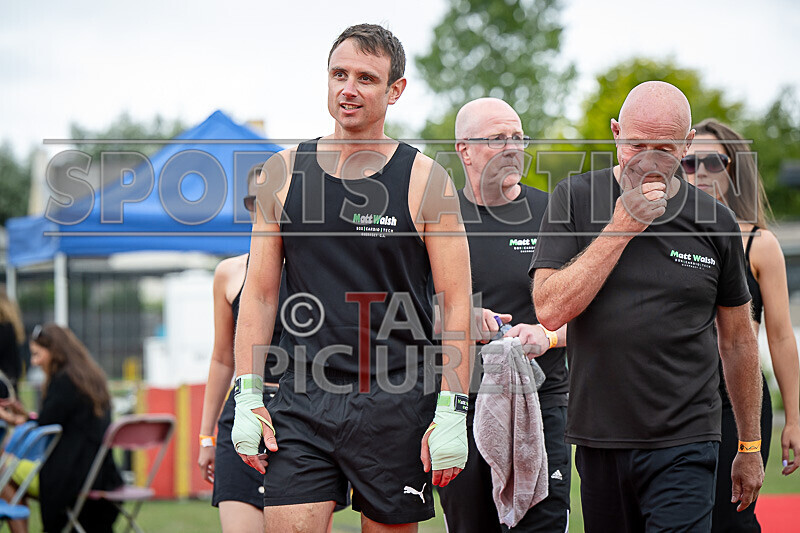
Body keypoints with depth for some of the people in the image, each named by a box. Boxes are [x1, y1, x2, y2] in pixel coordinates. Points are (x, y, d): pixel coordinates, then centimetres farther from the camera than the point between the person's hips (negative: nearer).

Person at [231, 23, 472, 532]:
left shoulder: (425, 181, -1)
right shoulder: (283, 173, 7)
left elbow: (457, 301, -2)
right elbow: (259, 292, 10)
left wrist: (451, 413, -9)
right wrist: (248, 397, 2)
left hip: (394, 406, -2)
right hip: (301, 404, 2)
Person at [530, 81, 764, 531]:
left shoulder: (714, 221, 4)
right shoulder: (575, 200, 2)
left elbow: (737, 339, 13)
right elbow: (550, 310, -10)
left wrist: (750, 447, 17)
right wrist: (621, 227, -14)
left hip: (684, 444, -1)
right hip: (599, 439, 1)